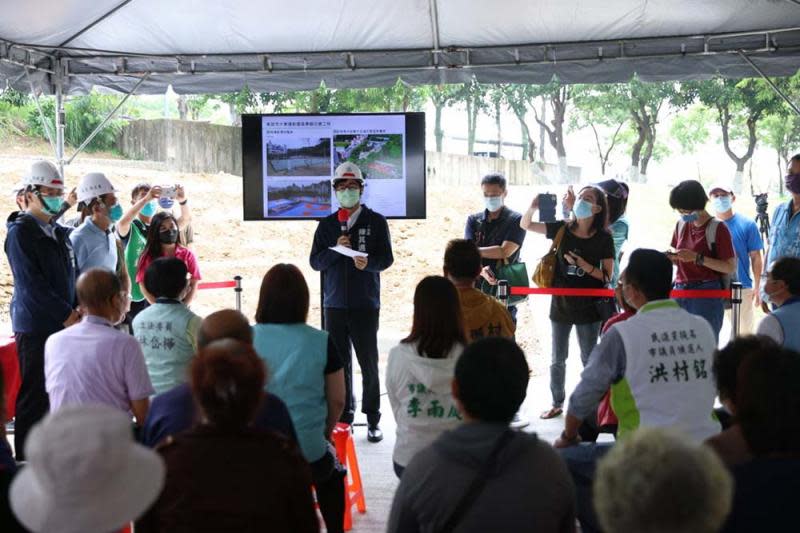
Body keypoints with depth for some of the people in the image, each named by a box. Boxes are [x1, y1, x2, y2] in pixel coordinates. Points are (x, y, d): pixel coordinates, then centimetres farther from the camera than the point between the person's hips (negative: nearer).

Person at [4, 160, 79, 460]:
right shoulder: (20, 232, -8)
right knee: (35, 398, -2)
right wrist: (68, 315, -15)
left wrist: (76, 311, 4)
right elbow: (31, 284, -15)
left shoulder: (59, 233, 16)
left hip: (64, 324, 7)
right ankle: (26, 458, 7)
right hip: (35, 326, -7)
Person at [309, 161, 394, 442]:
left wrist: (368, 263, -22)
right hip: (334, 305, 2)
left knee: (369, 363, 1)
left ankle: (373, 419, 10)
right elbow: (315, 261, 6)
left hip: (365, 305, -2)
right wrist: (336, 249, -12)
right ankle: (344, 416, 16)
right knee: (339, 363, 6)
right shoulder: (326, 225, 11)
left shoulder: (376, 221, 3)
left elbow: (387, 258, -1)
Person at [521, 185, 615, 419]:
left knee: (589, 360, 8)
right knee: (557, 359, 13)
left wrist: (584, 266, -19)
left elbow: (607, 275, -5)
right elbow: (525, 225, -1)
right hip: (561, 304, 3)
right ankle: (557, 403, 27)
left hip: (588, 308, -3)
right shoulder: (562, 229, -1)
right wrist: (533, 207, -21)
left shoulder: (603, 237, -7)